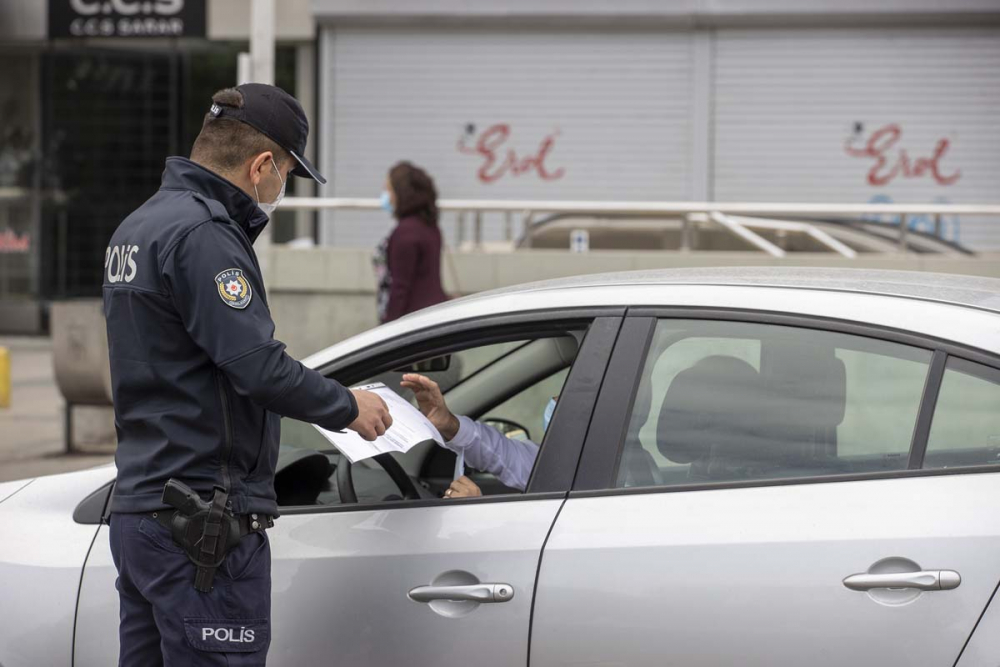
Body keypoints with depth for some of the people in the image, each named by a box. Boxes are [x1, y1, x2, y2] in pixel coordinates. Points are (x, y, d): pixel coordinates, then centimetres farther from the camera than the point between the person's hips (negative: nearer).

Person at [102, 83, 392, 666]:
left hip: (139, 508, 10)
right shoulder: (202, 235, -16)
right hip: (204, 521, -10)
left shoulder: (140, 226, 17)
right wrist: (347, 407, -7)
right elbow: (259, 367, -22)